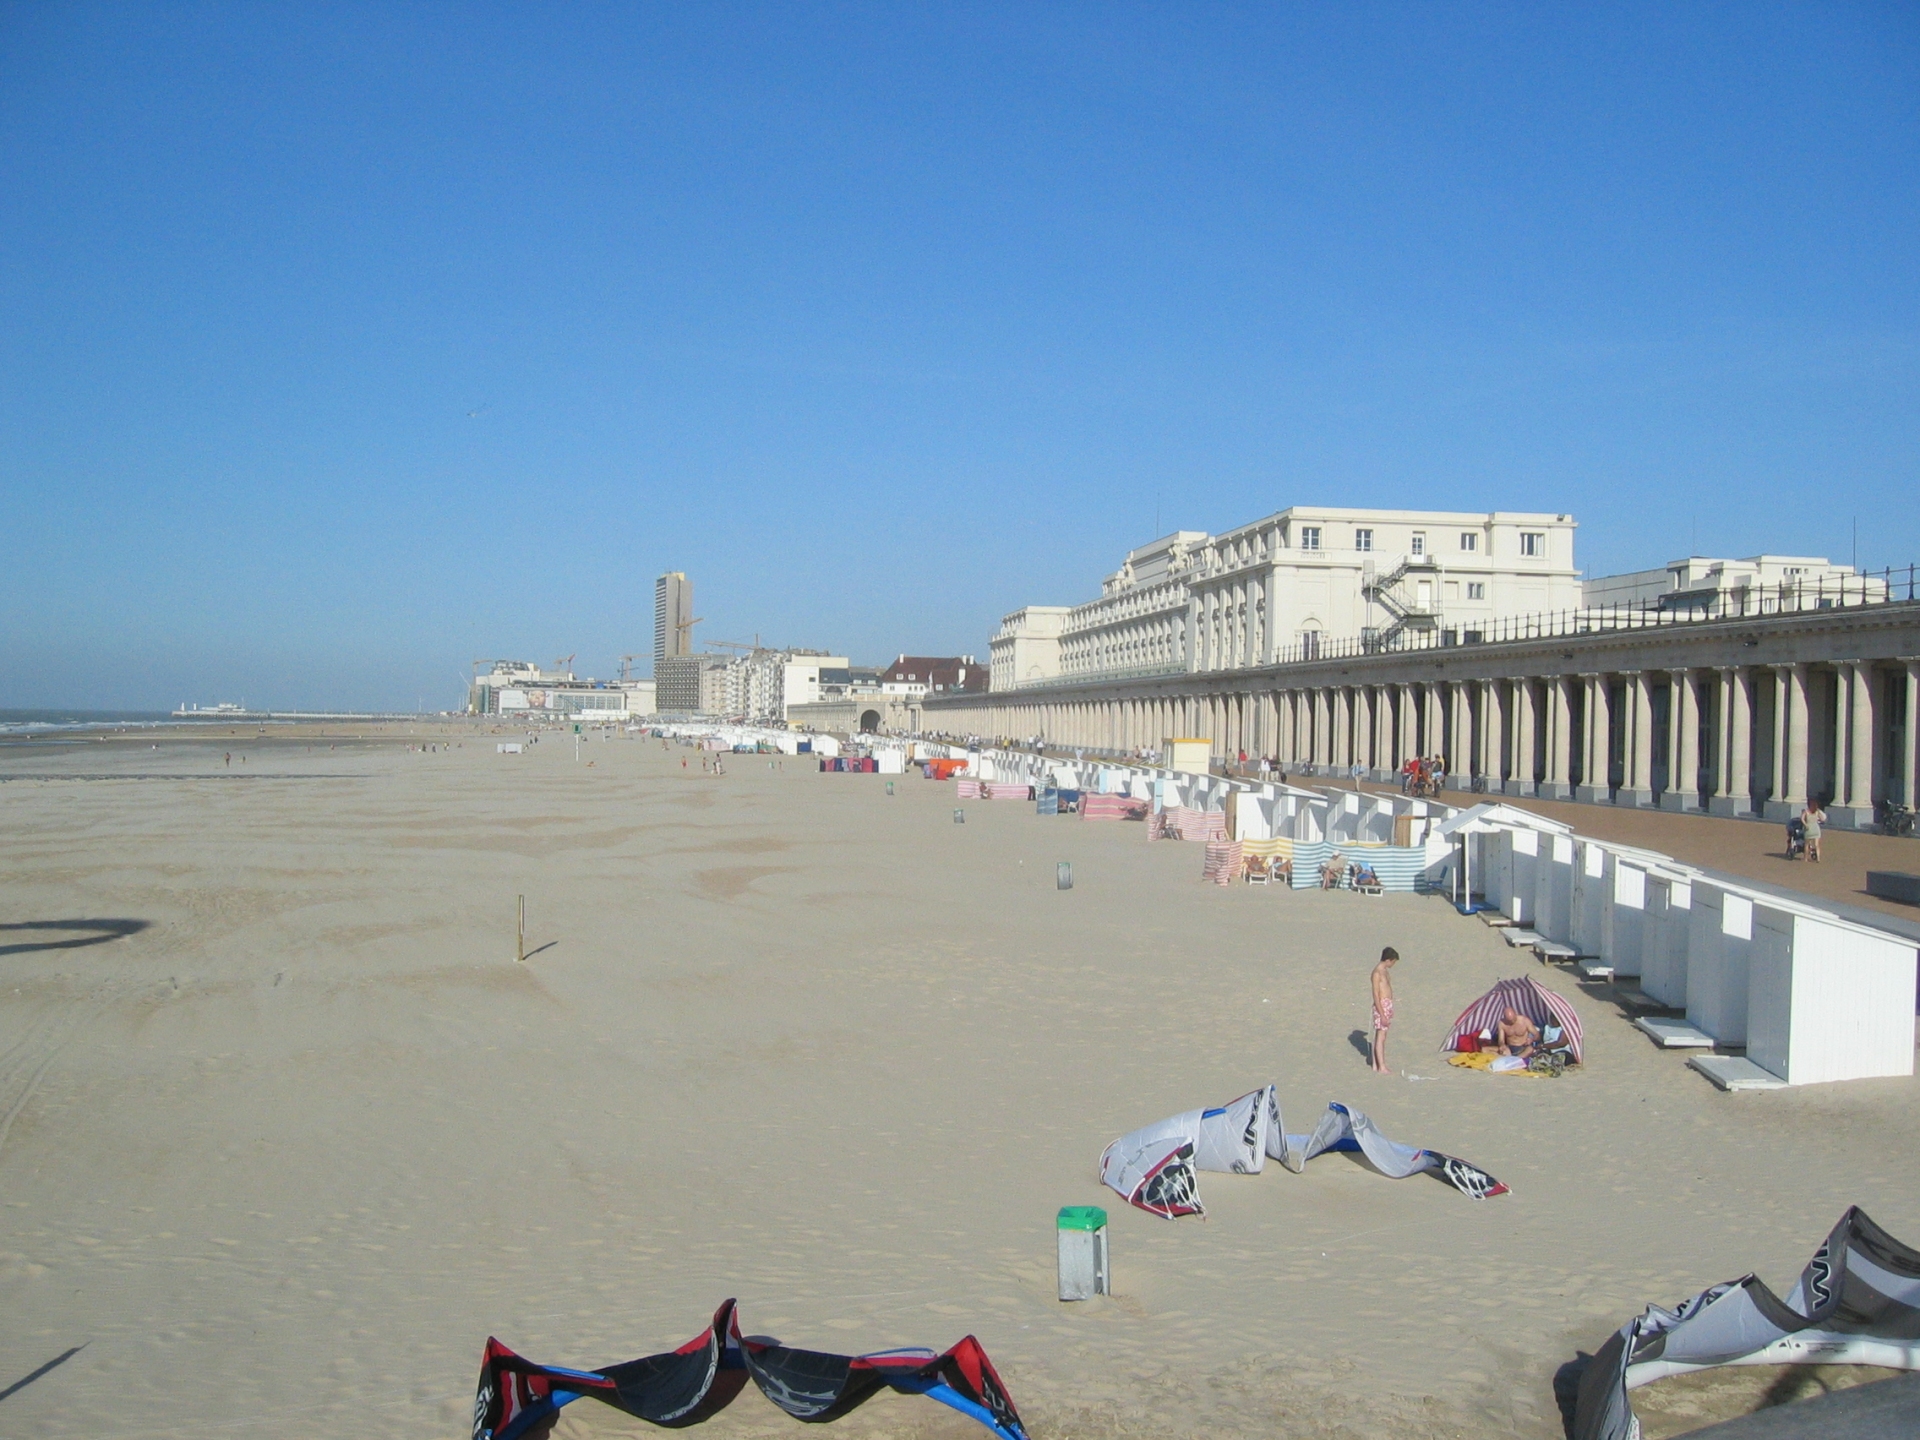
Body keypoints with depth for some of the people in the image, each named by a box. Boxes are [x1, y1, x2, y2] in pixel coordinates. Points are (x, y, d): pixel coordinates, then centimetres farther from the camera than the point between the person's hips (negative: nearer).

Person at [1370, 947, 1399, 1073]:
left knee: (1381, 1036, 13)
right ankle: (1381, 1067, -2)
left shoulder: (1385, 970, 12)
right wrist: (1382, 1015, -20)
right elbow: (1376, 995, -19)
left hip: (1388, 1005, 9)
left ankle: (1376, 1064, 19)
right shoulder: (1377, 972, -17)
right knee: (1381, 1037, -5)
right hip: (1381, 1006, -9)